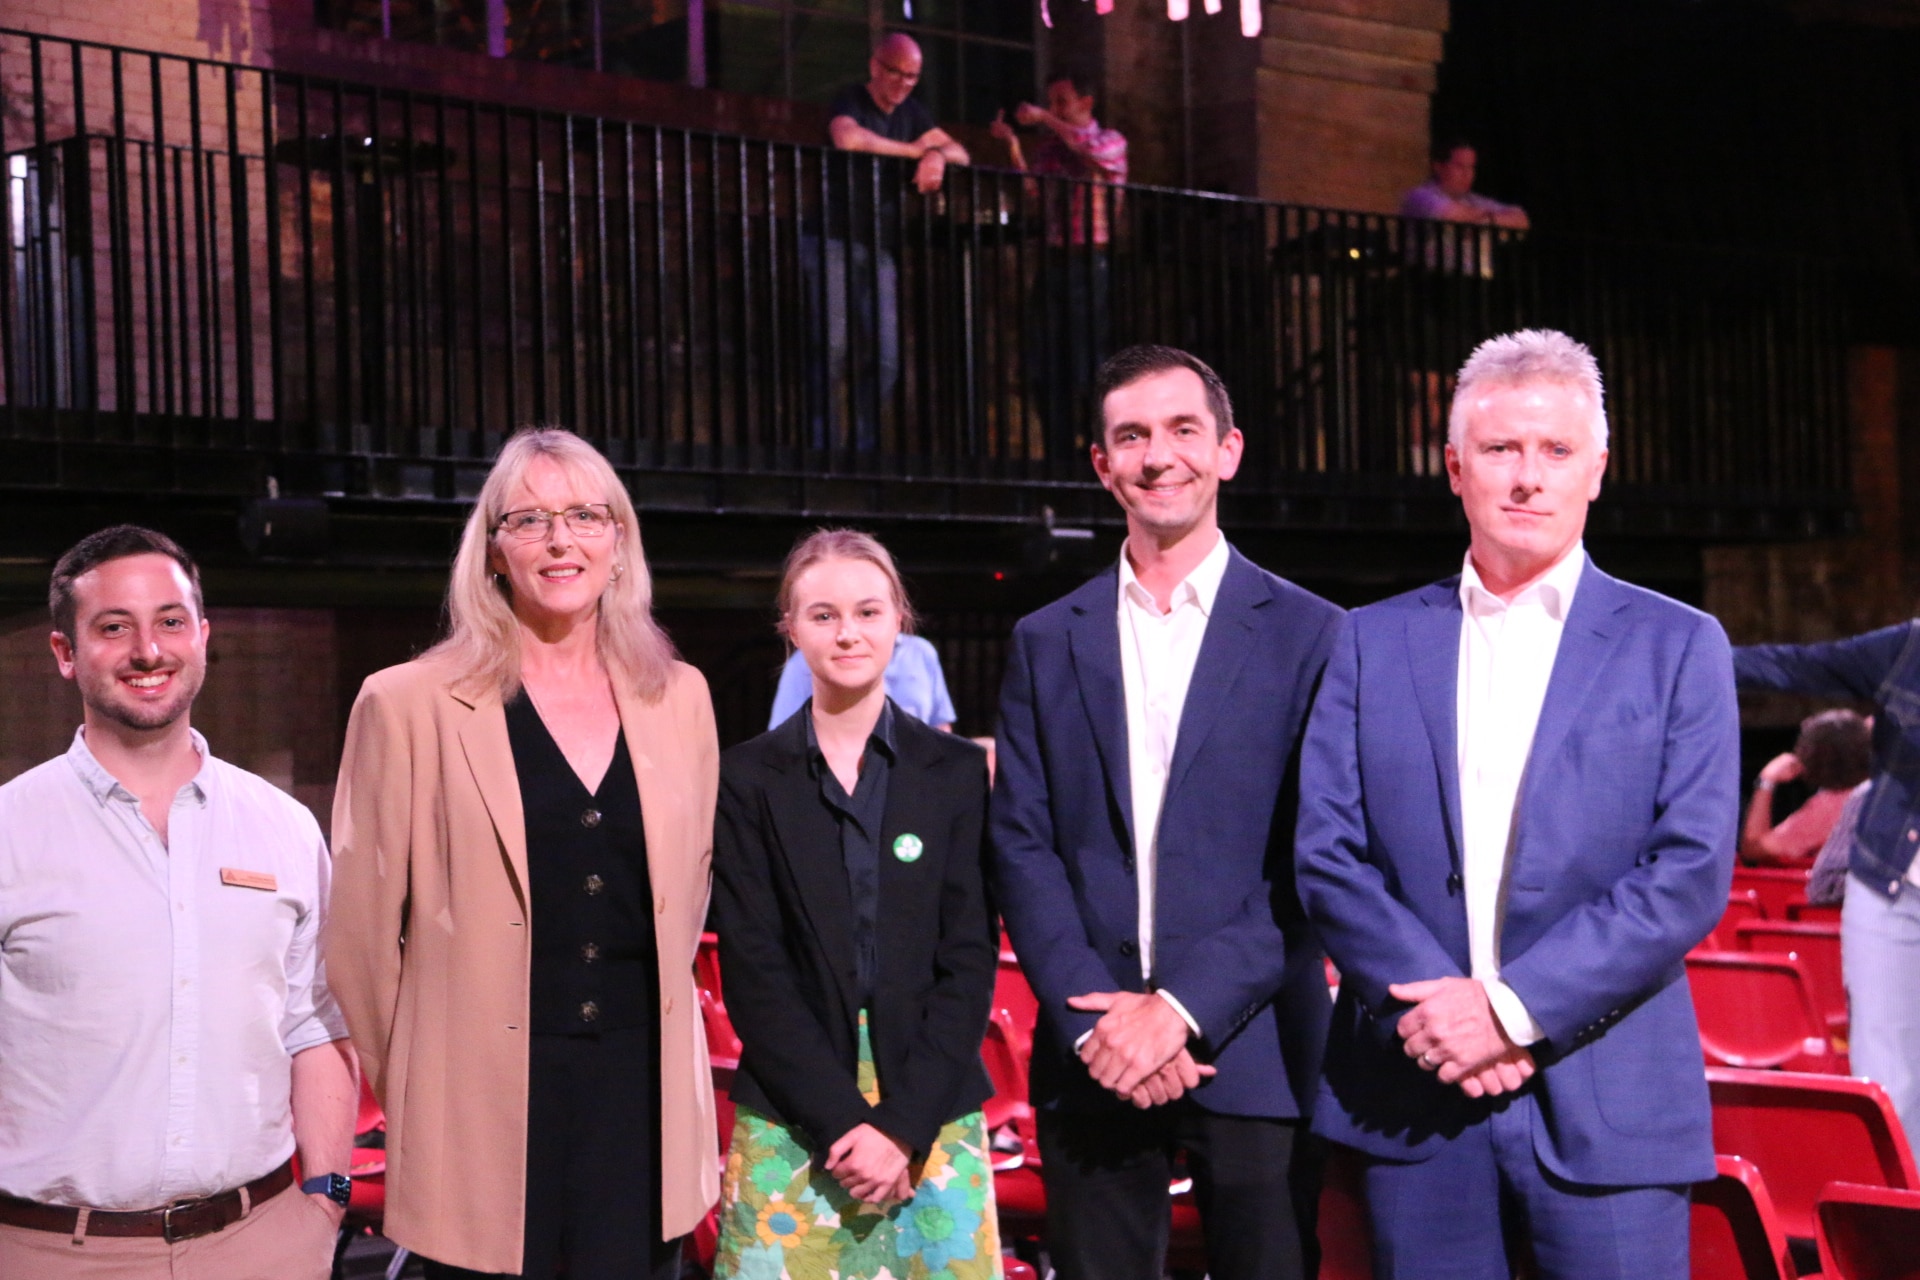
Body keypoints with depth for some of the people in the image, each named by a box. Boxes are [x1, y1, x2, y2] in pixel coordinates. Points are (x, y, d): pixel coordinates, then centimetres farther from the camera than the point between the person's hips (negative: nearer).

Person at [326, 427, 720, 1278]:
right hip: (488, 1107, -3)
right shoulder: (408, 705, -5)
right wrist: (405, 1088, 3)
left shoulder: (677, 697, 8)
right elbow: (361, 926, -2)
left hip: (644, 1096, 3)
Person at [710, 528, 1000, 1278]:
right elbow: (753, 971, -3)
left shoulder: (956, 772, 5)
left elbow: (970, 960, 0)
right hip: (789, 1126, -1)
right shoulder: (749, 779, 2)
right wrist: (844, 1123, -12)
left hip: (933, 1121, 1)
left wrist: (905, 1126, -10)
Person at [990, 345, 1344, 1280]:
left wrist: (1186, 1008, -13)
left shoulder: (1310, 636, 1)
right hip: (1093, 1056, 2)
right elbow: (1022, 846, 4)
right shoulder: (1046, 642, 10)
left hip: (1251, 1049, -2)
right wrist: (1093, 1018, -9)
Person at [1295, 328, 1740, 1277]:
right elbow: (1326, 854, 2)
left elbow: (1692, 872, -5)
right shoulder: (1372, 643, 9)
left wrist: (1515, 1006, -14)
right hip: (1413, 1098, 2)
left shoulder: (1677, 647, 3)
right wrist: (1432, 1007, -12)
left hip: (1608, 1111, -1)